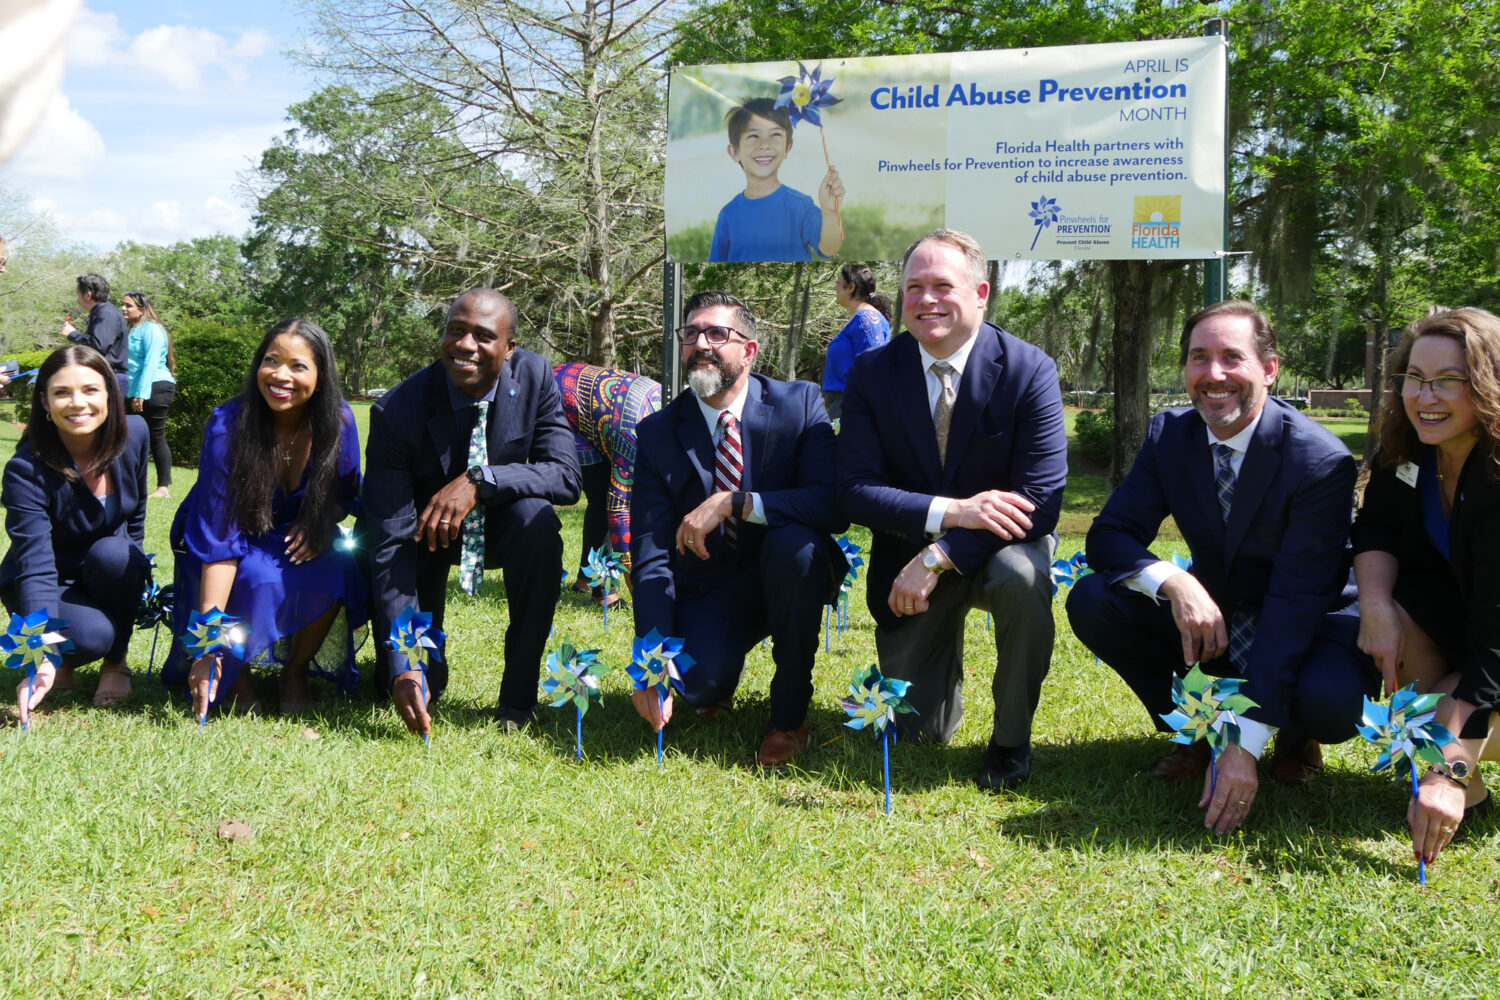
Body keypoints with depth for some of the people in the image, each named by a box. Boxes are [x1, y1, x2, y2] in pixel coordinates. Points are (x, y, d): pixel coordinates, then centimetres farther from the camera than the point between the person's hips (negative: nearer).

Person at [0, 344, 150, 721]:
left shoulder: (132, 434, -15)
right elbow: (36, 565, -35)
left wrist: (133, 571, 11)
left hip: (108, 575, 4)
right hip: (53, 584, -4)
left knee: (112, 553, -32)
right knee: (90, 635, -34)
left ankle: (115, 663, -9)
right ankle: (65, 660, 5)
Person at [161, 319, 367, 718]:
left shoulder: (338, 421, -16)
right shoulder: (227, 426, -26)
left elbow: (348, 495, 3)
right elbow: (218, 539, -31)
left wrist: (321, 522, -23)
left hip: (296, 537, 3)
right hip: (240, 543, -3)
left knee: (339, 567, -29)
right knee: (259, 580, -34)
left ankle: (296, 671, -3)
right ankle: (234, 673, -2)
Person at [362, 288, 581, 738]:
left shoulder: (535, 377, -19)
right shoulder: (396, 412, -26)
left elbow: (566, 476, -24)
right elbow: (390, 542, -29)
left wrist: (479, 481, -42)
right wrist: (403, 667, -37)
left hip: (498, 523, 1)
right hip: (427, 528, 0)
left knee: (536, 519, -33)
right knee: (399, 681, -12)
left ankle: (519, 696, -20)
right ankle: (429, 661, 30)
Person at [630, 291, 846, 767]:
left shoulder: (799, 404, -8)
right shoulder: (658, 433, -4)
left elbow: (835, 503, -22)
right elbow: (651, 555, -9)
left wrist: (733, 503, -32)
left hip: (785, 573, 0)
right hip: (707, 589, 1)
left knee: (795, 543, -34)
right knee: (699, 682, -28)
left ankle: (790, 713, -14)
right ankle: (721, 675, 15)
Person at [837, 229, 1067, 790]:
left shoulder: (1029, 371, -16)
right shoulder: (870, 374, -9)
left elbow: (1041, 501, -22)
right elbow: (856, 490, -15)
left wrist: (938, 558, -30)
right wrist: (950, 512, -32)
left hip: (1000, 544, -2)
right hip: (911, 554, 2)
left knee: (1023, 575, -38)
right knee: (917, 731, 2)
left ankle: (1011, 740, -15)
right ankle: (945, 655, 39)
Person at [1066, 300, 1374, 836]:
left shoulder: (1322, 461, -24)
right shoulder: (1169, 435, -9)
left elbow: (1296, 599, -30)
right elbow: (1108, 535, -11)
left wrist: (1245, 746, -37)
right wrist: (1174, 582, -36)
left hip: (1305, 630, -4)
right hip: (1210, 622, 4)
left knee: (1329, 698, -37)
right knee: (1091, 600, -18)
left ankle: (1296, 738, 4)